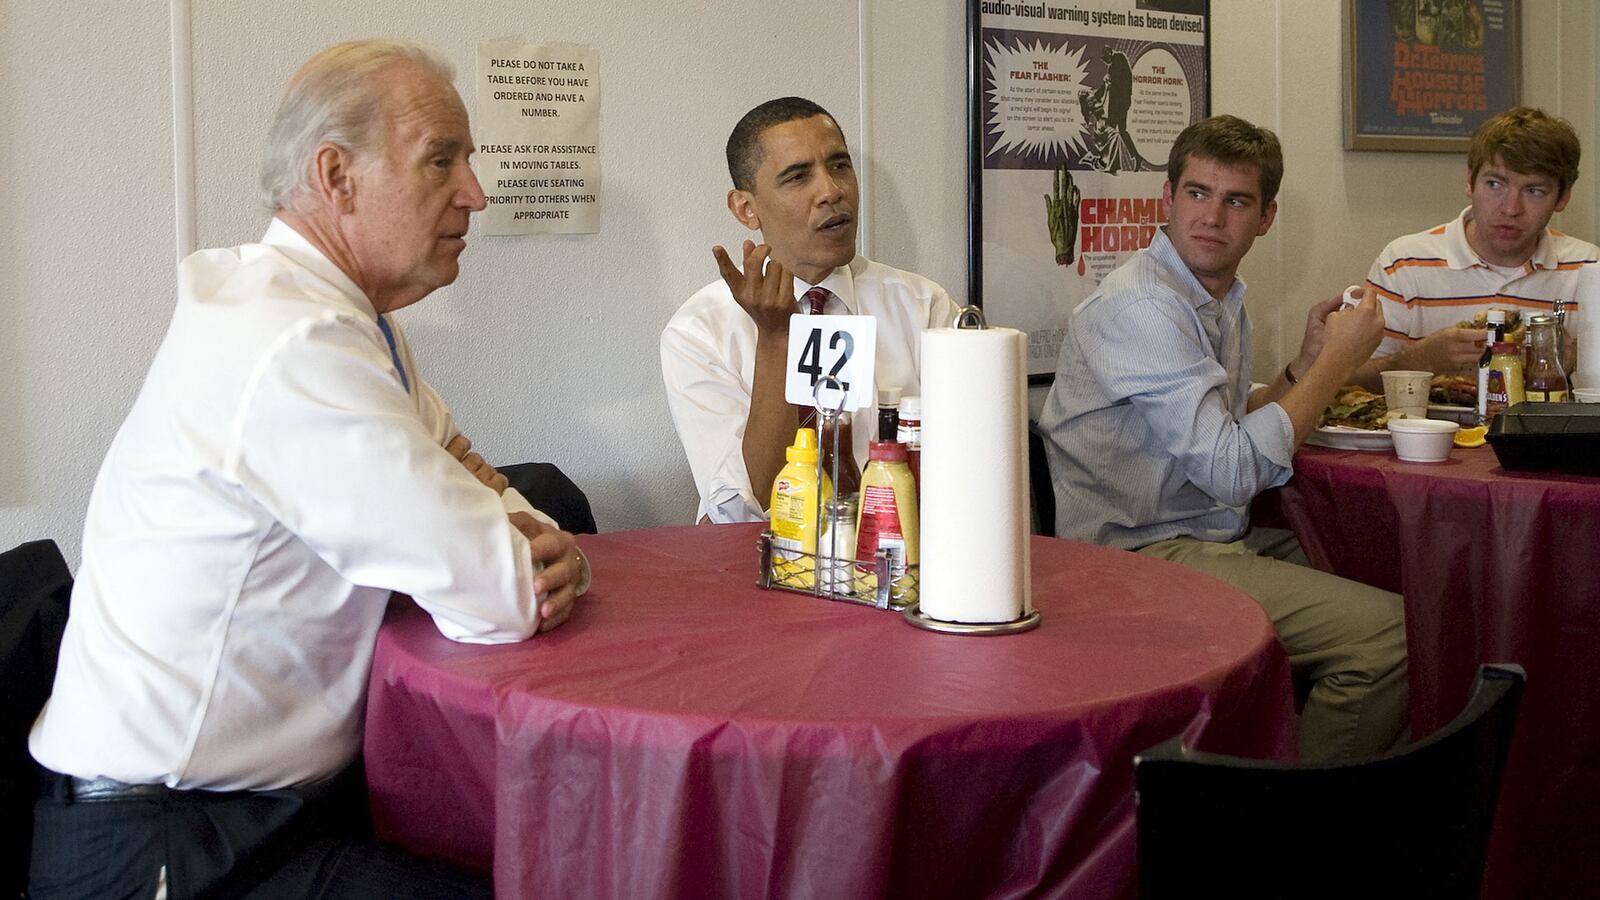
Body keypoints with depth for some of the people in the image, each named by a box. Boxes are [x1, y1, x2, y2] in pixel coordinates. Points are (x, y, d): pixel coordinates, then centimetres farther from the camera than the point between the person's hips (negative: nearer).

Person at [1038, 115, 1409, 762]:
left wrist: (1306, 364, 6)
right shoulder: (1141, 307, -16)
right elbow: (1233, 470, -21)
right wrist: (1336, 361, -12)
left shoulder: (1221, 299, 15)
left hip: (1208, 545, 10)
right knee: (1389, 632, -19)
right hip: (1142, 558, -10)